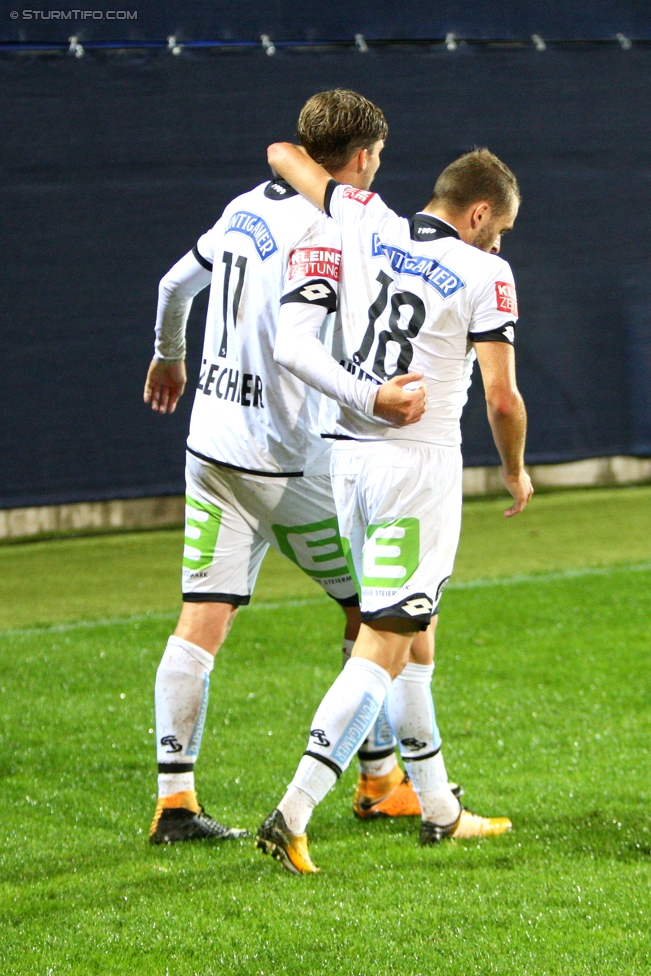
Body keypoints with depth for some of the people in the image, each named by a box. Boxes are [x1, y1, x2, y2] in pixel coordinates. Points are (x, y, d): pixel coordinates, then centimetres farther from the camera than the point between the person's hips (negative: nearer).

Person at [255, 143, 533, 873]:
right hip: (419, 464, -7)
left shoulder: (365, 223, 5)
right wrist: (515, 471, 9)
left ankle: (438, 810, 25)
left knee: (409, 632, 18)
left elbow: (282, 154, 16)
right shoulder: (485, 274, -8)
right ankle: (291, 817, -17)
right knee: (384, 649, -7)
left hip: (350, 456, 7)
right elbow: (502, 399, -9)